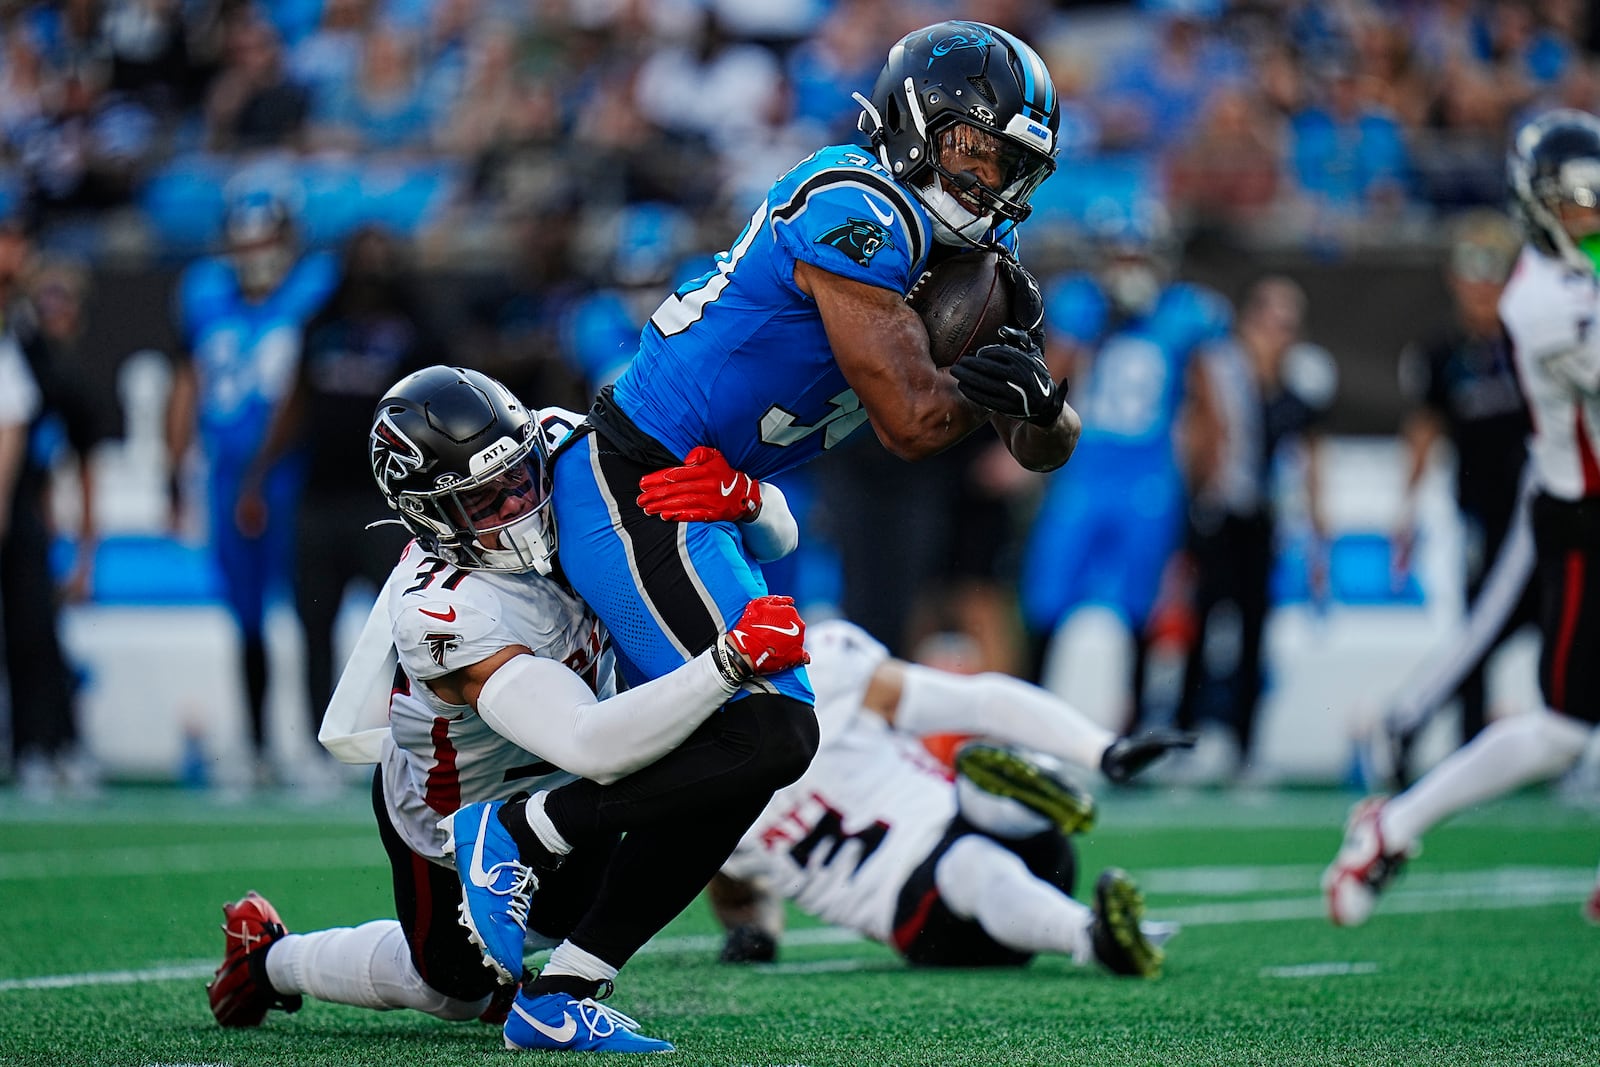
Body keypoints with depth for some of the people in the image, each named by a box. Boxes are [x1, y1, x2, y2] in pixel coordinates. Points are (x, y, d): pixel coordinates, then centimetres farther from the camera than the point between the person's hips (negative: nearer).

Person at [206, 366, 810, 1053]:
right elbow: (591, 749, -55)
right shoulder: (446, 615, -45)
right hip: (455, 811, -5)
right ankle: (268, 958, 41)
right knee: (455, 990, 21)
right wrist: (733, 659, -61)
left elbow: (773, 537, -21)